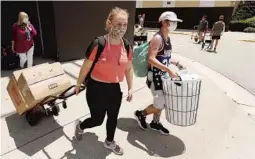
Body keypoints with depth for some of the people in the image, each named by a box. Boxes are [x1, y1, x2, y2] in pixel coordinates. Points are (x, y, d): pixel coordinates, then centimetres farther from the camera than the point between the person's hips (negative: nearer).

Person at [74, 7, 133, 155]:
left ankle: (110, 142, 49)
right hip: (96, 88, -5)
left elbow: (129, 69, 7)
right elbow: (86, 67, -10)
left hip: (115, 89, 5)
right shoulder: (98, 43, -21)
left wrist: (130, 88, 7)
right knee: (97, 120, 11)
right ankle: (80, 126, 47)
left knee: (113, 118, 20)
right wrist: (78, 85, 1)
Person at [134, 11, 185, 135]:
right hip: (155, 75, -9)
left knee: (161, 102, 17)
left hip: (163, 75, 9)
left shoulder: (167, 38, 10)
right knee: (160, 104, -2)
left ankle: (155, 123, 35)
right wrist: (168, 69, -33)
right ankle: (141, 114, 21)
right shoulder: (157, 38, -18)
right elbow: (151, 59, -27)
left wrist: (176, 63, 12)